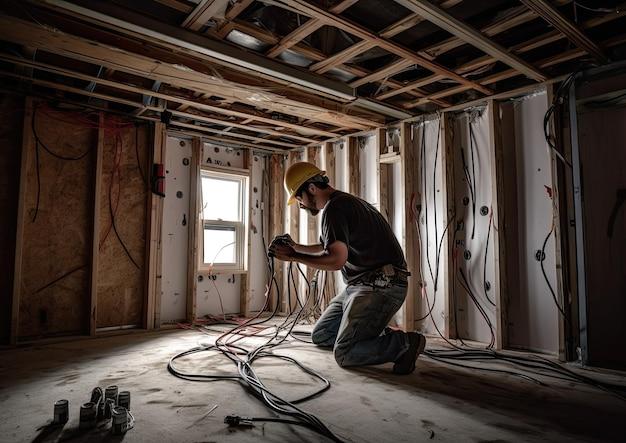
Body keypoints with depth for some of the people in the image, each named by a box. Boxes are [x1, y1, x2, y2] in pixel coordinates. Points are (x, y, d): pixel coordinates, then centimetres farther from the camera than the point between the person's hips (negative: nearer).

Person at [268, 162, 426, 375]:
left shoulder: (334, 208, -14)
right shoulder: (343, 202, 20)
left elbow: (337, 259, -25)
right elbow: (328, 247, 33)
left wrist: (293, 257, -14)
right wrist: (296, 247, 21)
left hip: (381, 285, -11)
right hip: (359, 285, 11)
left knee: (344, 355, -15)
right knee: (320, 335, 13)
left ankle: (405, 342, -4)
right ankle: (378, 335, 13)